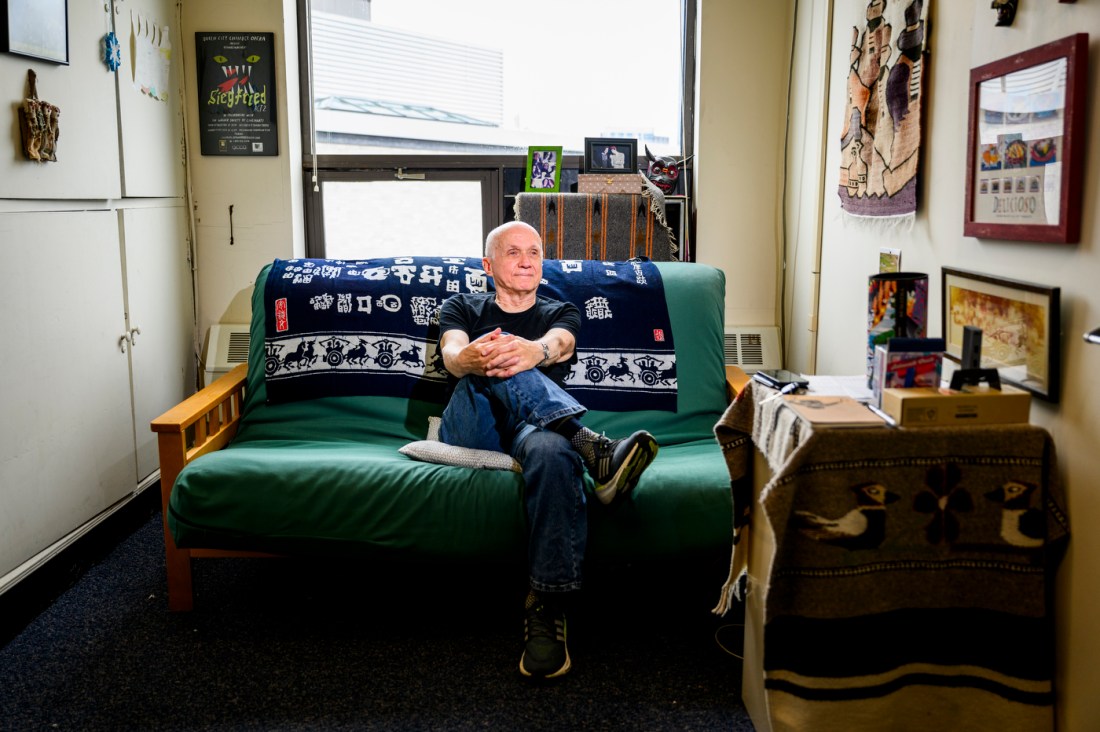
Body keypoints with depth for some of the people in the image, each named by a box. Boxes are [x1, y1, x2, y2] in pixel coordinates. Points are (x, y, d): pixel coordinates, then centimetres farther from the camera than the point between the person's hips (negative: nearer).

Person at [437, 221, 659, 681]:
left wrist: (534, 351, -33)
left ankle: (547, 610, -41)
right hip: (471, 428, 0)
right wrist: (469, 358, -32)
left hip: (533, 427, 0)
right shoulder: (462, 308, 22)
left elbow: (559, 344, -5)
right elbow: (452, 356, -3)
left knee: (553, 451, -39)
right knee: (496, 358, -31)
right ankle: (593, 448, -44)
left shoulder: (560, 314, 23)